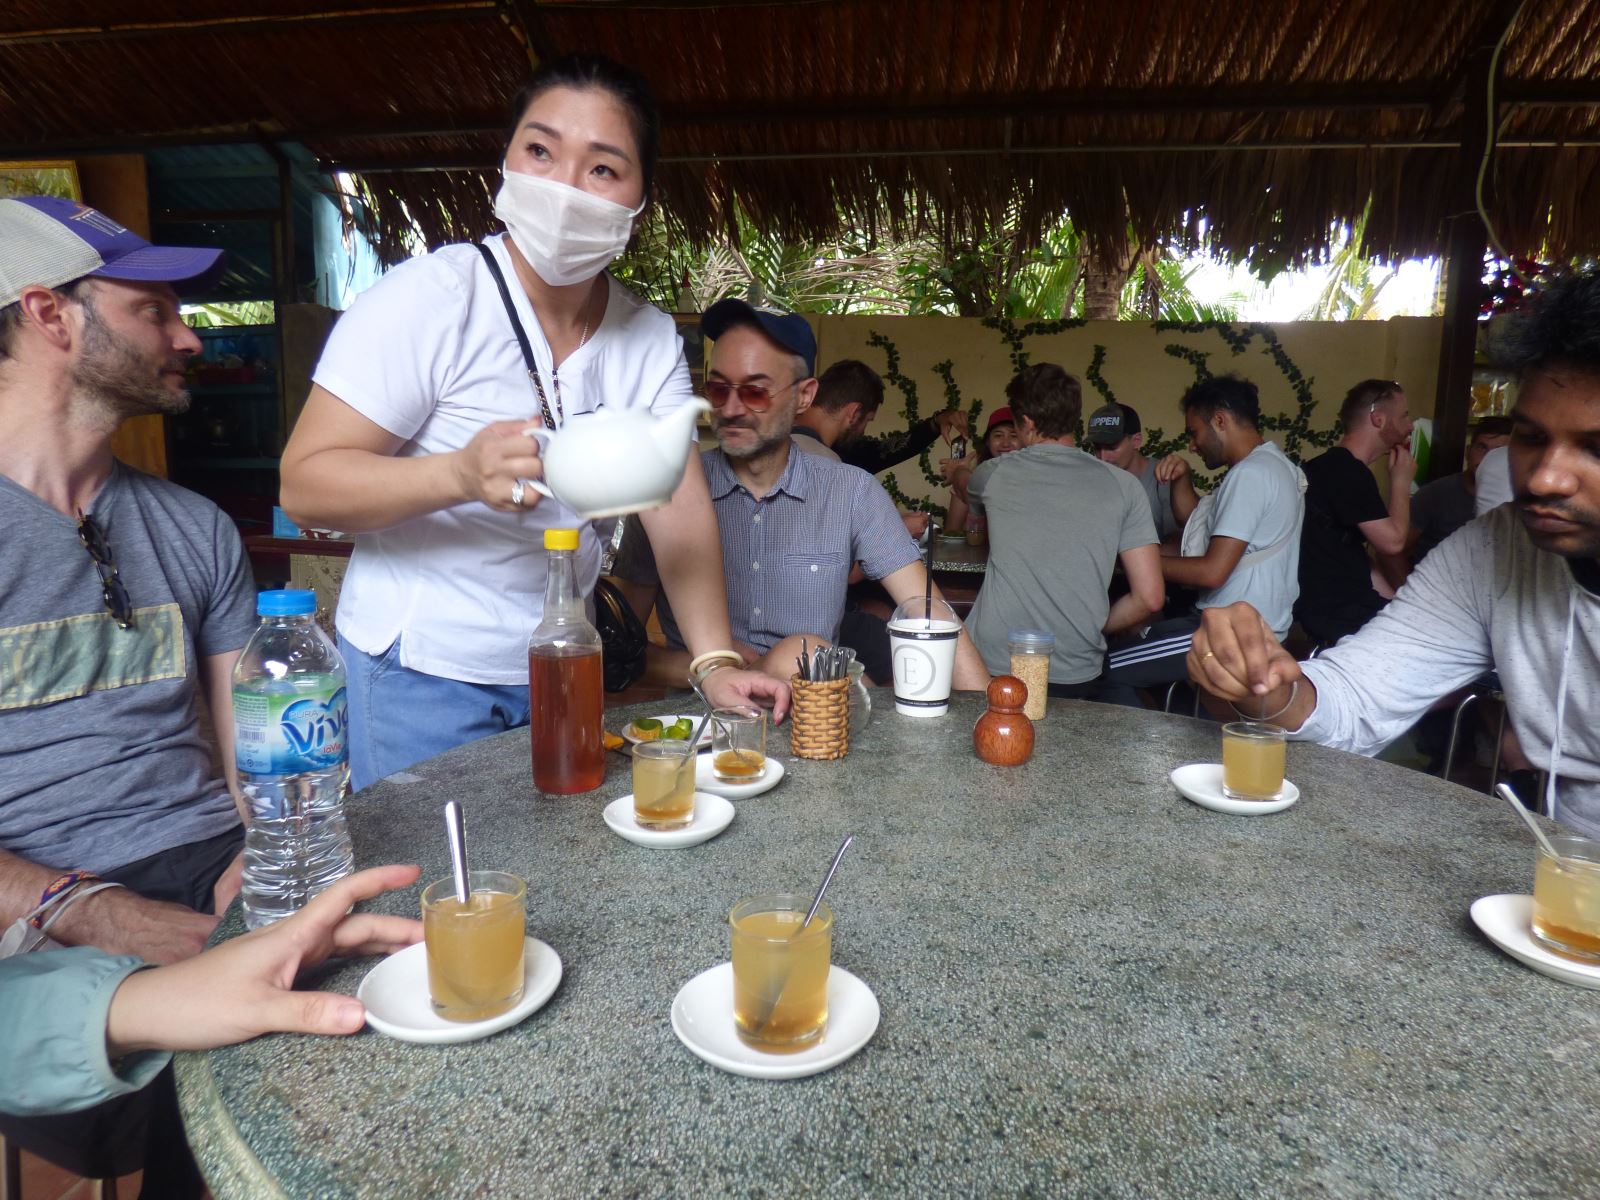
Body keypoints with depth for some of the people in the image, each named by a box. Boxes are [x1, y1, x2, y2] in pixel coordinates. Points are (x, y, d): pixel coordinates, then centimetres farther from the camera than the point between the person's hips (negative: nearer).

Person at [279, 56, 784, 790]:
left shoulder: (651, 340, -1)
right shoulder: (429, 299, -15)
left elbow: (679, 506, -5)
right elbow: (304, 486, -17)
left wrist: (715, 662, -16)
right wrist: (462, 474, -35)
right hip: (419, 680, -4)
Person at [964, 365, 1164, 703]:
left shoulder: (995, 473, 0)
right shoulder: (1123, 485, 0)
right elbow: (1150, 597, -2)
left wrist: (956, 476, 52)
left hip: (994, 666, -1)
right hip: (1078, 675, 1)